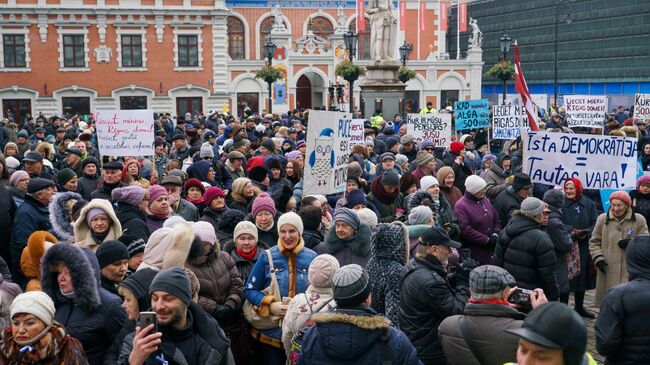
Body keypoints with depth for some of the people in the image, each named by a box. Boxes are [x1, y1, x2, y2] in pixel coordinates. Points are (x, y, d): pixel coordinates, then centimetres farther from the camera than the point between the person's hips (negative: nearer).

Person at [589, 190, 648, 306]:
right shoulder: (603, 219, 6)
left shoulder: (639, 220, 3)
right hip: (608, 272, 1)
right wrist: (598, 258, -3)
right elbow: (594, 242, 11)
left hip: (630, 272, -1)